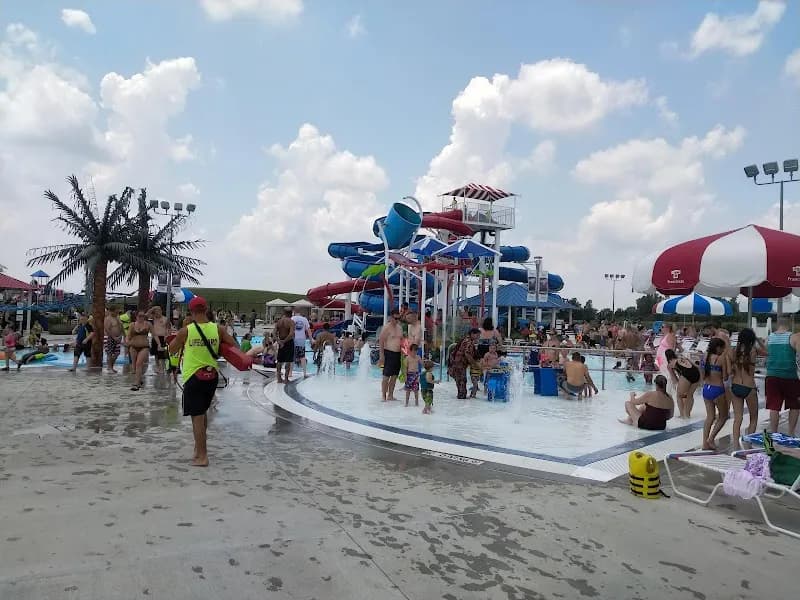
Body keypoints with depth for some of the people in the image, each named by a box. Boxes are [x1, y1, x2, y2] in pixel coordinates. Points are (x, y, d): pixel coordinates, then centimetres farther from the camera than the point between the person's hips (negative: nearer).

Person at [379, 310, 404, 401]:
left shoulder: (400, 328, 14)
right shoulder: (386, 327, -8)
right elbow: (381, 341, -10)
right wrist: (381, 355, -15)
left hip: (398, 354, 7)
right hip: (389, 353, -7)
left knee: (394, 376, 10)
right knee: (386, 376, -5)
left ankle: (390, 395, 18)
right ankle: (383, 396, 2)